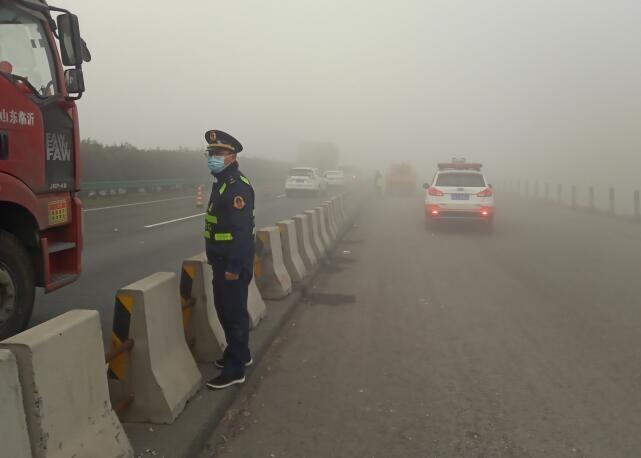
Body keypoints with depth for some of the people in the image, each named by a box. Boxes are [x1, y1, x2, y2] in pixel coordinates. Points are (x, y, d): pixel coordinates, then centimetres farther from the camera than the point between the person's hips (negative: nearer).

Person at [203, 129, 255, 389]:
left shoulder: (238, 186, -19)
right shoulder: (221, 183, 13)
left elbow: (242, 230, -24)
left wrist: (234, 267, -26)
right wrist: (214, 258, 19)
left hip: (234, 263, -10)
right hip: (221, 261, 10)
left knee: (235, 313, -2)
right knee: (223, 308, 20)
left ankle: (234, 370, 8)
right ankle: (239, 353, 36)